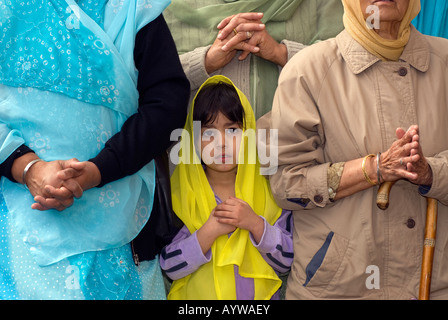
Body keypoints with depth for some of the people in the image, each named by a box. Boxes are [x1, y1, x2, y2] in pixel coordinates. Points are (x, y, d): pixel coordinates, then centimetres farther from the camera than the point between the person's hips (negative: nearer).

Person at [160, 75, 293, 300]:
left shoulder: (269, 188, 4)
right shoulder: (181, 193, 1)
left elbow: (287, 261, 2)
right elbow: (169, 267, -3)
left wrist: (255, 224, -12)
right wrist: (209, 231, -14)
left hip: (259, 293, 1)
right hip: (198, 294, -1)